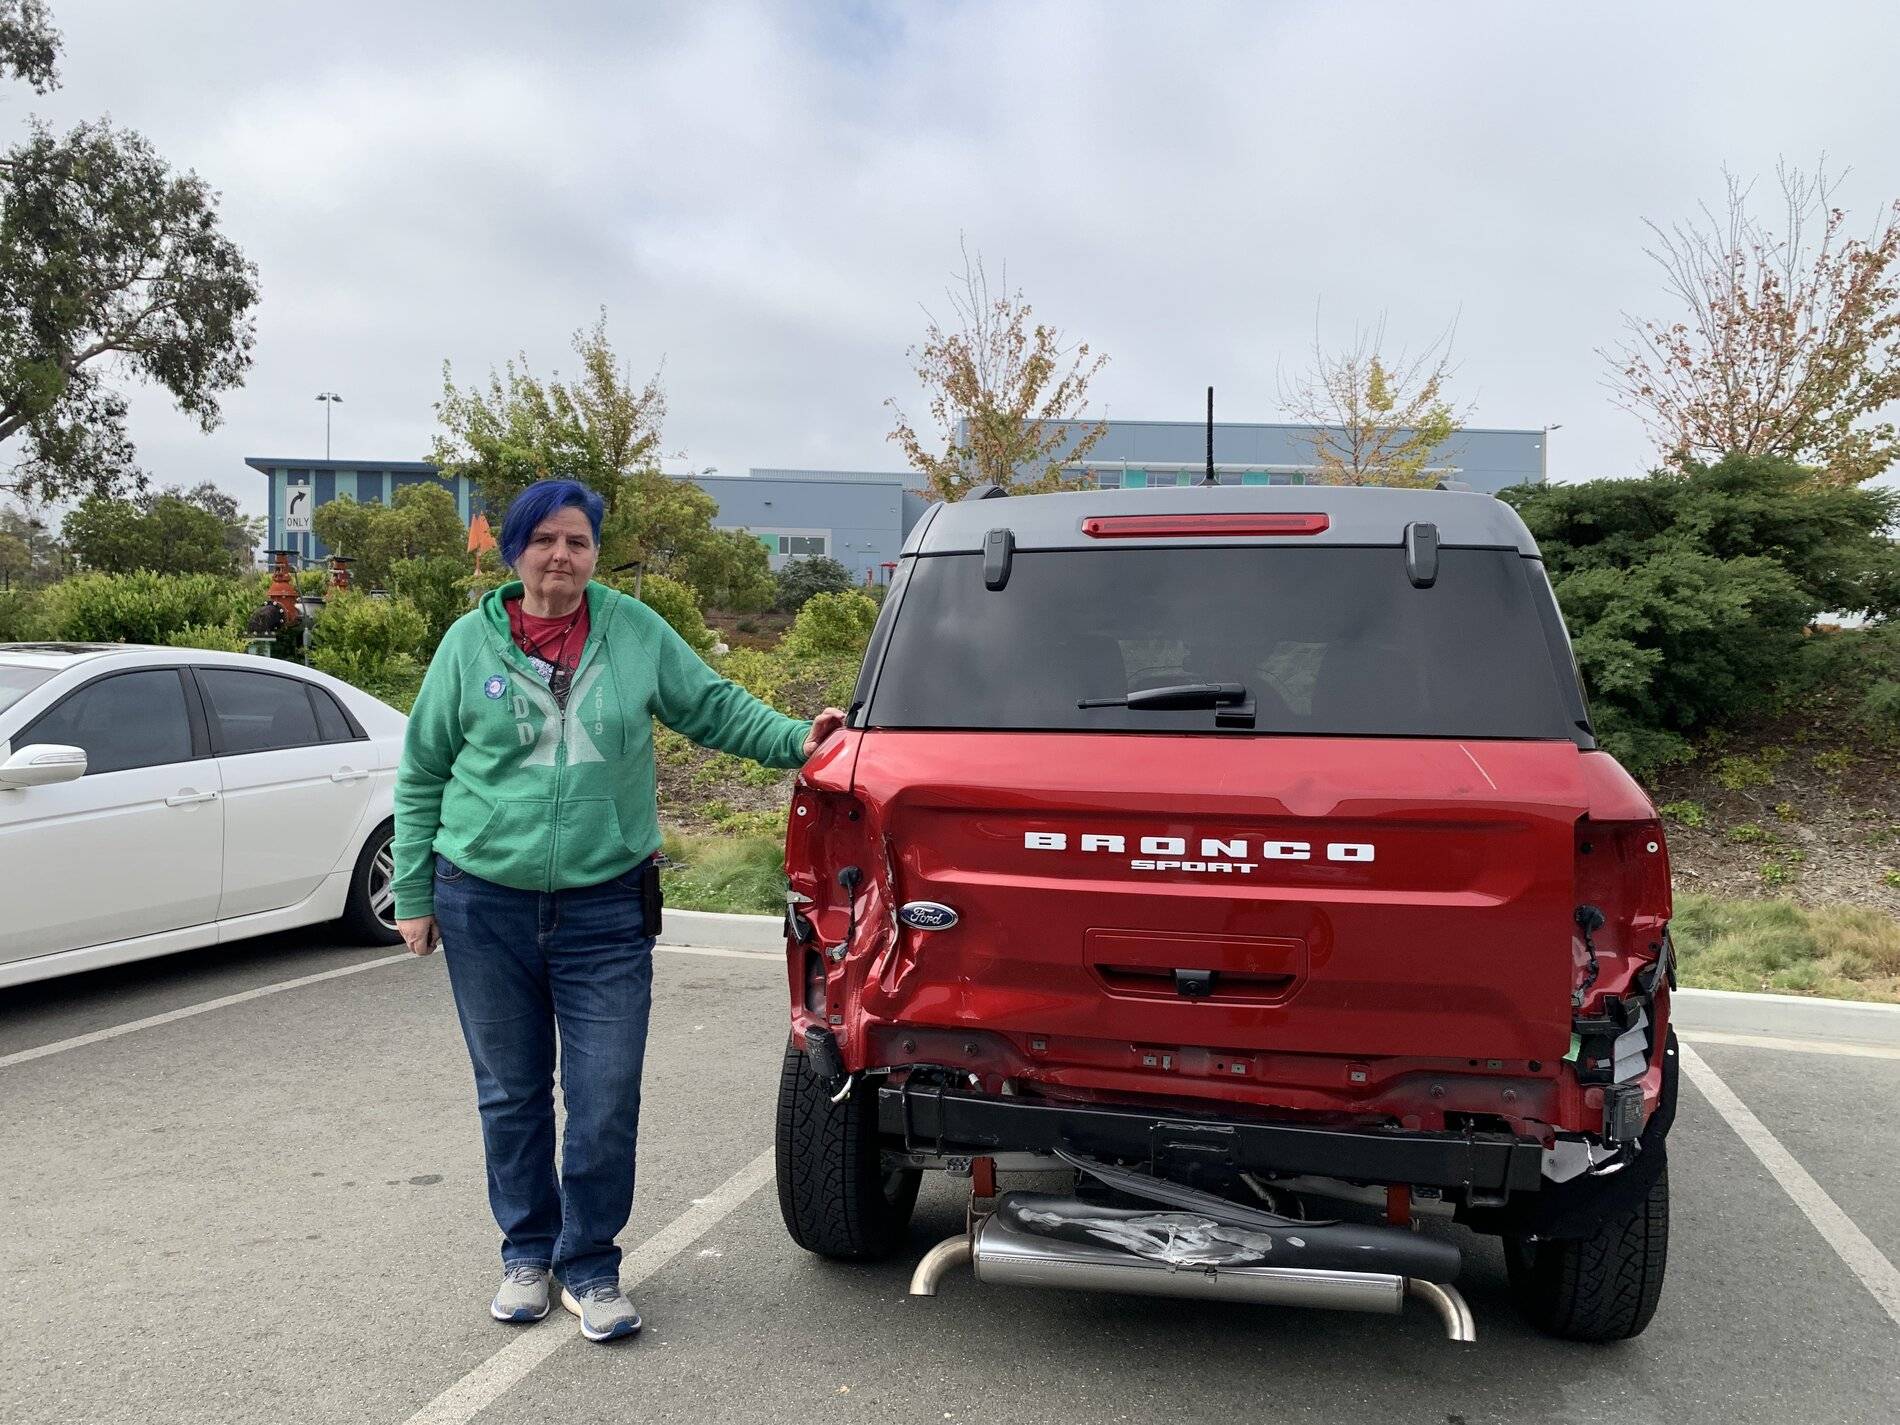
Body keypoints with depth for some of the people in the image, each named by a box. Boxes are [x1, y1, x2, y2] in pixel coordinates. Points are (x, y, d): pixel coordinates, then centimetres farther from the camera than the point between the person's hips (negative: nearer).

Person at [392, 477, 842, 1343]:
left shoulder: (636, 632, 1)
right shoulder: (471, 642, 0)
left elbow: (713, 707, 9)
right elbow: (422, 774, 5)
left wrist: (794, 740, -8)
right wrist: (414, 894, 5)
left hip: (605, 909, 0)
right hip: (484, 905, 1)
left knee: (606, 1099, -1)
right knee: (511, 1095, 13)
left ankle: (589, 1267, 18)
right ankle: (528, 1254, 32)